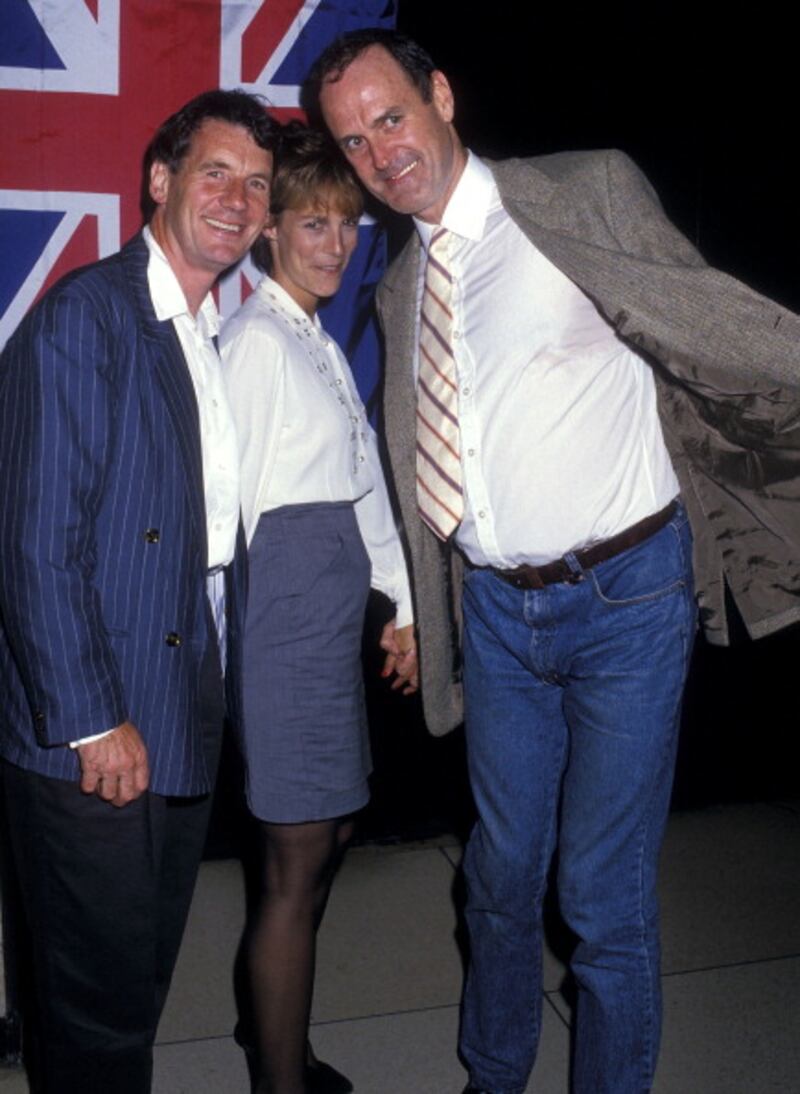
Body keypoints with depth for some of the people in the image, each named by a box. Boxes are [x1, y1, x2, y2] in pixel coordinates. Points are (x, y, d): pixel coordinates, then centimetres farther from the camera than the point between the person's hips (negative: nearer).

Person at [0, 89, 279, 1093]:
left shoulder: (221, 334, 11)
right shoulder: (83, 317, -13)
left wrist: (217, 692, 8)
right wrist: (93, 723, -17)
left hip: (187, 723, 8)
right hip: (89, 739, -7)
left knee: (146, 974, 21)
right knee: (98, 999, 8)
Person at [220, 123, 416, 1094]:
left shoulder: (320, 343, 17)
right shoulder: (257, 339, -11)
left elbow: (362, 485, 17)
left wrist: (401, 602, 17)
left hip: (335, 606, 10)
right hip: (284, 605, -10)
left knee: (327, 836, 16)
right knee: (297, 865, -2)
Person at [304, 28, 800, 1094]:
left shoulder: (589, 194, -7)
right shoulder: (400, 289, 10)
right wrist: (417, 615, 17)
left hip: (626, 597, -5)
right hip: (496, 608, 6)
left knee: (605, 895, 3)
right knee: (502, 872, 20)